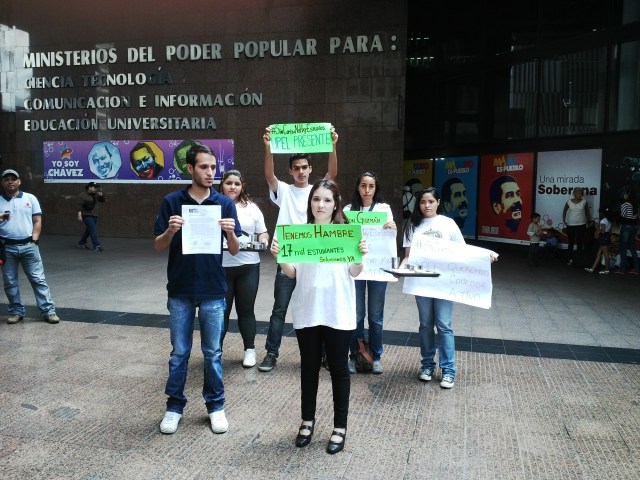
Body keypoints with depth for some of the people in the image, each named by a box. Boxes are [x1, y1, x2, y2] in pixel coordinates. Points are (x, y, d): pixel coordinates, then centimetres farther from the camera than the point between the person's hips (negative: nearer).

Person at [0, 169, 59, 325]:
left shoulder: (30, 198, 6)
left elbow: (37, 221, 5)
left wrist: (34, 240, -5)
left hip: (28, 246, -1)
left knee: (38, 279, -1)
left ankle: (48, 311, 0)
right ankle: (16, 312, 20)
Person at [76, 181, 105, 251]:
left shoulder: (95, 195, 10)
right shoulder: (83, 195, -10)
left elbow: (102, 200, 15)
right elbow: (79, 206, -15)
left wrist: (101, 194, -3)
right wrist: (79, 215, -22)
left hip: (94, 216, 8)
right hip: (87, 216, -8)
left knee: (88, 231, 15)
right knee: (93, 231, -14)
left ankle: (80, 243, 28)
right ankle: (97, 246, -17)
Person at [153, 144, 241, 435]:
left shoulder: (225, 203, -1)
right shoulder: (172, 202, -1)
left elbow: (235, 251, 0)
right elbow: (158, 247, 0)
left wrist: (230, 232, -21)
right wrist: (170, 231, -20)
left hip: (213, 290, 0)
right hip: (180, 290, 0)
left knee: (213, 352, 10)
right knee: (179, 352, 10)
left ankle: (215, 405, 26)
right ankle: (174, 406, 26)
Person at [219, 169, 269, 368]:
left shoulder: (251, 208, 7)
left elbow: (263, 232, 11)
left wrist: (263, 240, -10)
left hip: (248, 266, 2)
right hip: (221, 267, -1)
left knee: (246, 310, 10)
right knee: (221, 310, 5)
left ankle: (250, 350, 22)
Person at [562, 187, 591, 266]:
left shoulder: (584, 202, -2)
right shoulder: (569, 202, -2)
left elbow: (587, 212, 9)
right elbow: (564, 211, 12)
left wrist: (589, 221, 9)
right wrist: (564, 220, 7)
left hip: (581, 225, -1)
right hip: (570, 225, 1)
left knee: (580, 243, 0)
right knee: (570, 243, 5)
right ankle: (570, 259, 11)